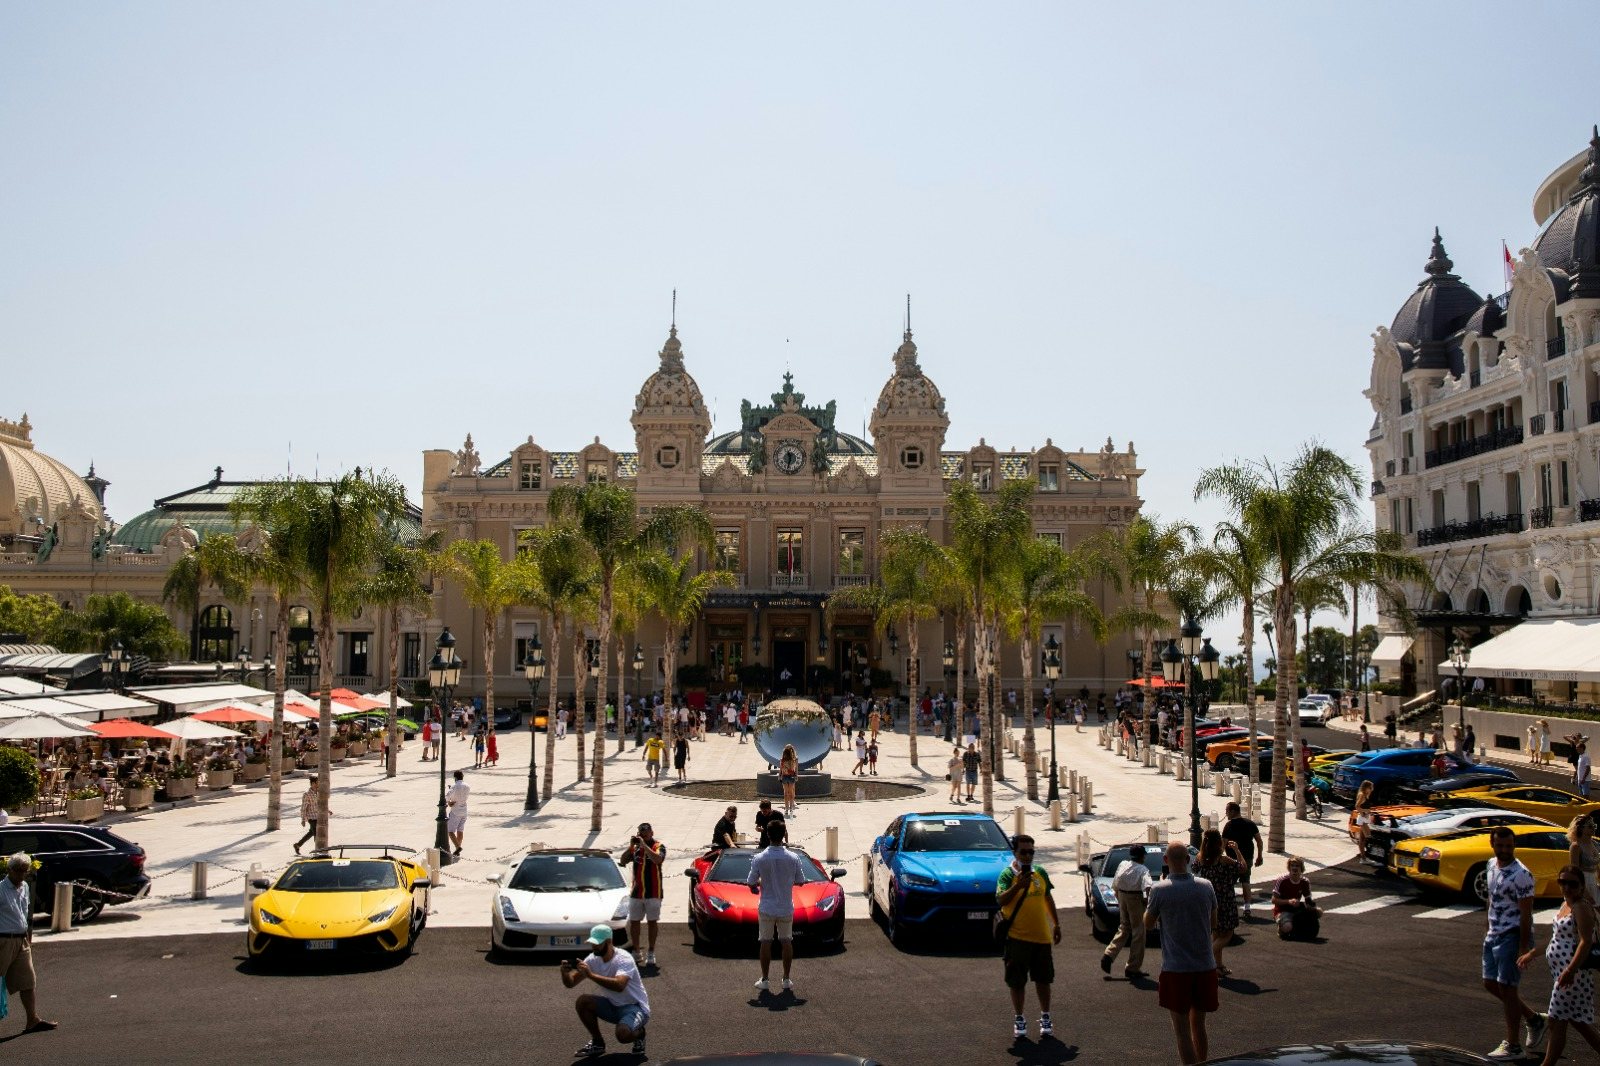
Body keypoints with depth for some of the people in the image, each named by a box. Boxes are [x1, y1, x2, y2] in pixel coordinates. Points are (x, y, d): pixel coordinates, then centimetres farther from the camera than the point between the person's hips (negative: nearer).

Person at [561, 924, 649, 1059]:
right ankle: (597, 1043, 5)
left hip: (635, 1007, -7)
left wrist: (590, 975, -46)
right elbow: (570, 983, -5)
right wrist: (564, 972, -29)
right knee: (583, 1001, -14)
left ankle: (638, 1033, 4)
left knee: (622, 1034, -35)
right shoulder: (593, 959, -4)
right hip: (613, 1006, 7)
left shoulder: (624, 959, -25)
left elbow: (619, 985, -44)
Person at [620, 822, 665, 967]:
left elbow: (658, 859, -25)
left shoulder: (658, 846, -5)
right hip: (636, 891, 4)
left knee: (652, 922, 3)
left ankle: (651, 952, 10)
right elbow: (623, 861, -1)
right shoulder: (635, 847, 7)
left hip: (653, 892, -4)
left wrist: (644, 845, -24)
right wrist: (631, 845, -10)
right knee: (633, 922, 7)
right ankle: (635, 951, 17)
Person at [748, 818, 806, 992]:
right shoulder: (793, 858, -10)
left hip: (767, 908, -1)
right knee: (787, 942, 13)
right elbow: (800, 881, 0)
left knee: (766, 943, 8)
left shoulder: (759, 858, -14)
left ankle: (765, 981, 13)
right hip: (786, 907, 1)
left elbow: (751, 883, -8)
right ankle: (786, 980, 16)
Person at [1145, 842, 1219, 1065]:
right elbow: (1213, 923, 10)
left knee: (1183, 1032, 2)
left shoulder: (1159, 890, -12)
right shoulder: (1206, 887, -2)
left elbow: (1148, 924, 2)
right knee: (1199, 1026, 19)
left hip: (1176, 969, -4)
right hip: (1205, 967, 4)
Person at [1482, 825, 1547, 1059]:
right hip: (1494, 935, 9)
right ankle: (1533, 1019, 32)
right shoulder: (1492, 866, 6)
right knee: (1491, 985, 14)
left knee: (1506, 988, -2)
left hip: (1512, 937, -8)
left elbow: (1526, 914, -19)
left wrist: (1523, 948, -20)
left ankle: (1513, 1046, 10)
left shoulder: (1521, 874, -19)